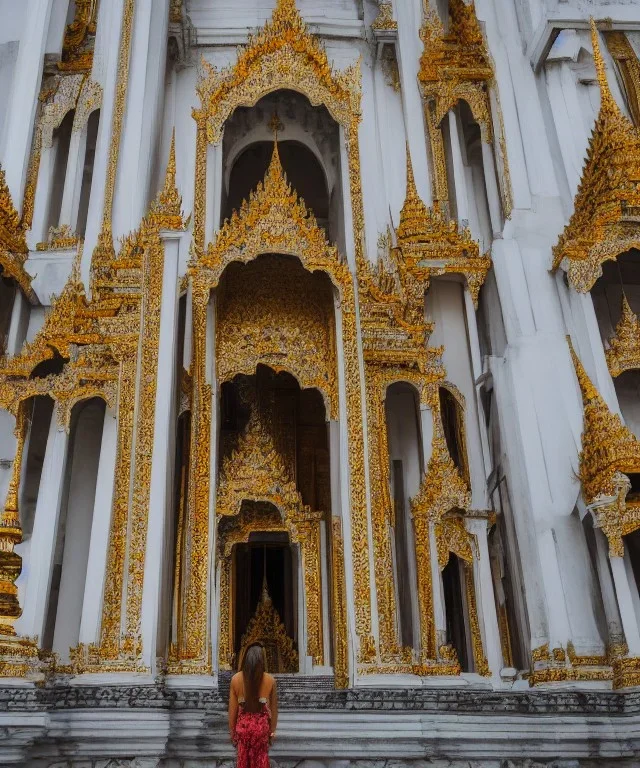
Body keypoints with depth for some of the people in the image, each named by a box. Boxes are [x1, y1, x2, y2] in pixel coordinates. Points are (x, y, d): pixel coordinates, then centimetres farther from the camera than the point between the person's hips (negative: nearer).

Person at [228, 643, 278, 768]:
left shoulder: (236, 679, -9)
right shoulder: (270, 680, -9)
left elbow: (232, 709, -3)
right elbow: (273, 709, -1)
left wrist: (232, 730, 9)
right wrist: (272, 731, 12)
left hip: (243, 725, 0)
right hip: (261, 726, 0)